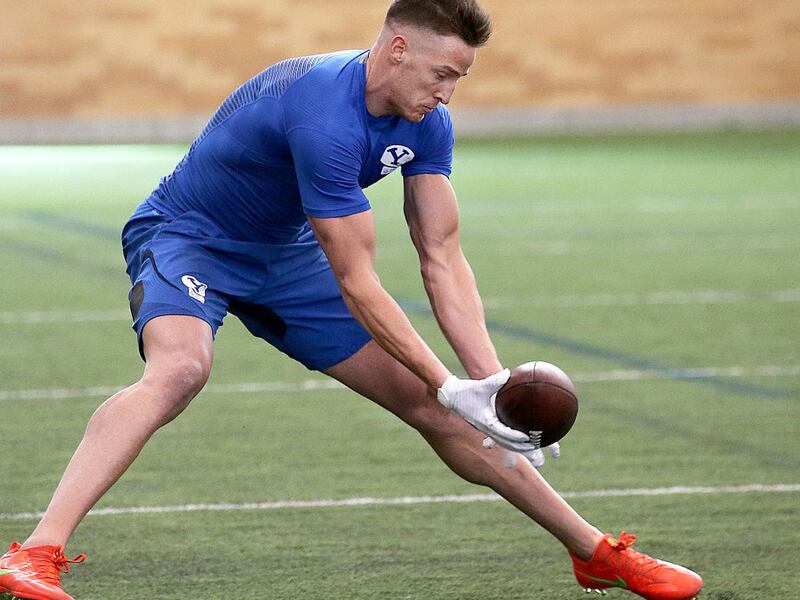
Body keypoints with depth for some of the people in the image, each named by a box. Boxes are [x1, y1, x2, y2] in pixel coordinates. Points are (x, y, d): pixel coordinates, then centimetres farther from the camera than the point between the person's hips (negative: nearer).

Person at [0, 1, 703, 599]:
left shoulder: (426, 125, -9)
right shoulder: (325, 116, -36)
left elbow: (442, 257, -9)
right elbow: (356, 284, -32)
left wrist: (490, 381, -21)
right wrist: (450, 386, -30)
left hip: (286, 257, 7)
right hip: (187, 237, -7)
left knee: (430, 405, 4)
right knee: (179, 367, -39)